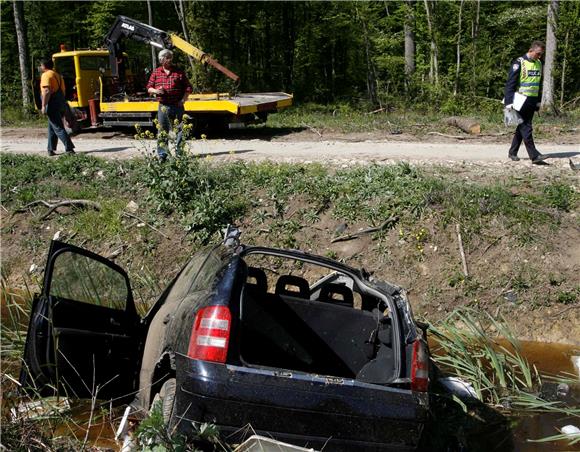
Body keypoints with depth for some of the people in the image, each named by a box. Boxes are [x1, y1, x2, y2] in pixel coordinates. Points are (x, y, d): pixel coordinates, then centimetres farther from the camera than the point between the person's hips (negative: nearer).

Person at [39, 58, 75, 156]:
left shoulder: (46, 75, -9)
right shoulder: (57, 75, 19)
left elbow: (47, 91, -21)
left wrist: (43, 106, -21)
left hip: (52, 105, -9)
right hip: (60, 104, 9)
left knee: (58, 128, -9)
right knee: (52, 128, 16)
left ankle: (69, 148, -15)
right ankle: (51, 149, 20)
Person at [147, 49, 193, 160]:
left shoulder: (179, 72, 5)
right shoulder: (156, 73, 8)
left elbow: (188, 88, 6)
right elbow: (149, 88, 12)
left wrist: (183, 100, -6)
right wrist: (156, 91, -10)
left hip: (177, 106, -1)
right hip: (163, 106, 1)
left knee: (179, 130, 2)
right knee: (162, 131, 3)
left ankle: (179, 153, 10)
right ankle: (162, 154, 8)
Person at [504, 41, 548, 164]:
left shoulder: (539, 64, 12)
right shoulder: (519, 63, -10)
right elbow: (510, 83, -12)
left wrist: (538, 101, 19)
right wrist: (509, 102, -17)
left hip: (532, 102, 7)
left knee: (522, 127, 11)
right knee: (526, 129, -8)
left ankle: (512, 153, 20)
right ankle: (534, 155, -10)